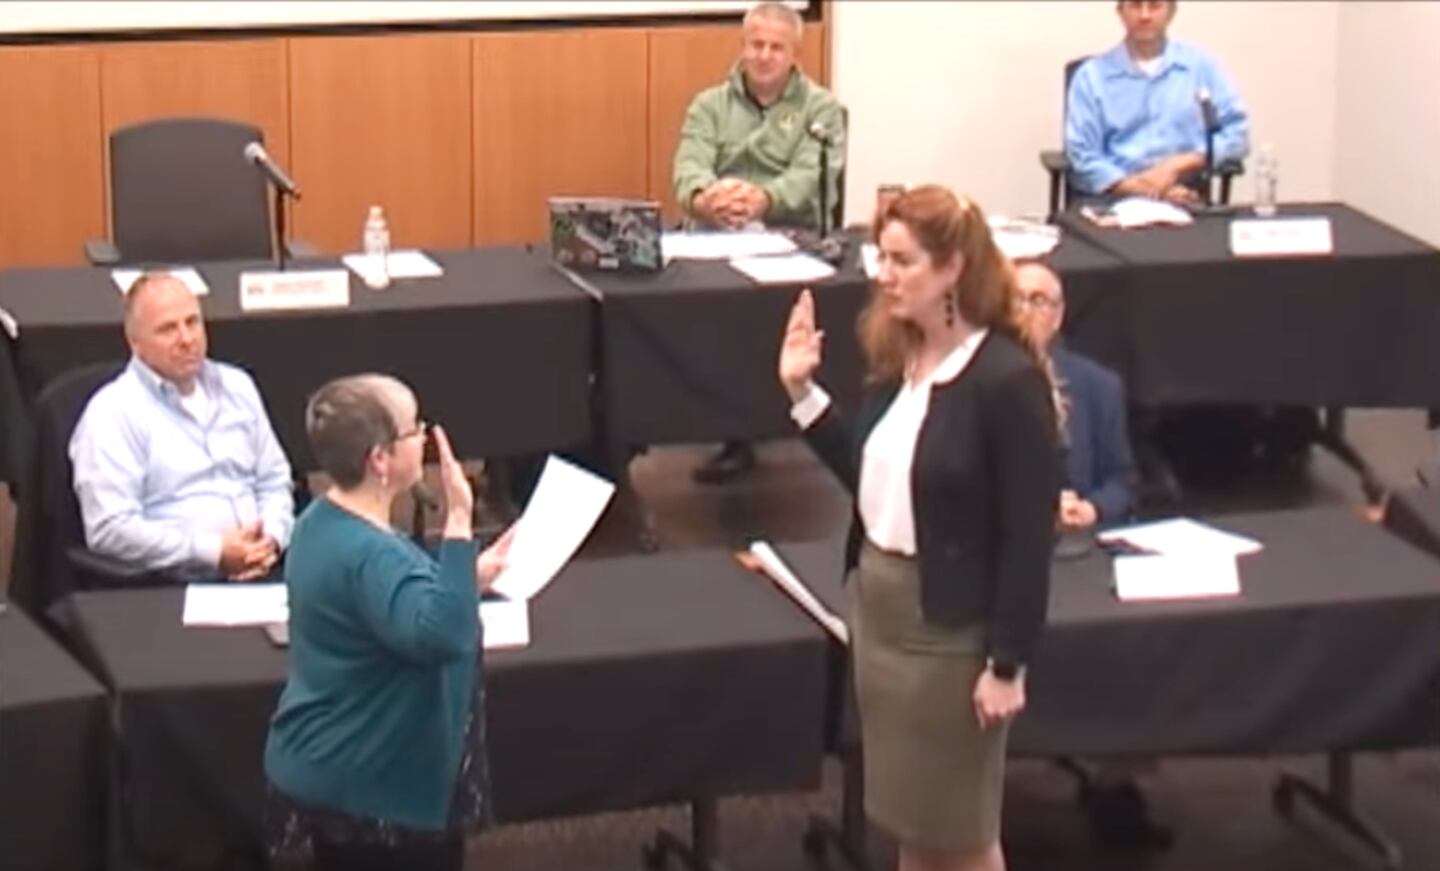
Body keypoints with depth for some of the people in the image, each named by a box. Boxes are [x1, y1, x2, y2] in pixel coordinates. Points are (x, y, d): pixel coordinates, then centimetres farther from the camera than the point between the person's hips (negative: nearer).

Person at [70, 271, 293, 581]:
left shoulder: (236, 386, 17)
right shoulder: (112, 413, -3)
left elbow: (275, 480, 22)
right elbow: (109, 530, -12)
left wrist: (271, 538, 0)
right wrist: (215, 551, -14)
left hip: (264, 572, 6)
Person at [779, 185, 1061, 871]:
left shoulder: (1007, 379, -20)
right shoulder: (897, 357, 4)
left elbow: (1028, 537, -19)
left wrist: (1007, 663, -18)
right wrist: (802, 391, 6)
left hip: (950, 624, -8)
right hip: (877, 599, 8)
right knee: (908, 815, 19)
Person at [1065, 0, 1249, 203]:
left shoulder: (1202, 66, 12)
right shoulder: (1091, 76, 8)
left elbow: (1237, 134, 6)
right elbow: (1083, 157, 0)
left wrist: (1177, 165, -9)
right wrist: (1138, 188, -16)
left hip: (1183, 199, 0)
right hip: (1114, 198, 0)